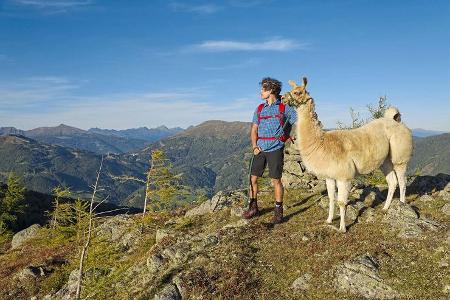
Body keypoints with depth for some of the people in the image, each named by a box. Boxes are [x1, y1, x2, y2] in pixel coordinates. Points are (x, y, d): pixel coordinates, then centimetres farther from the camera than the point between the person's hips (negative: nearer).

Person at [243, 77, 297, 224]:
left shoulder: (284, 108, -1)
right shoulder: (259, 108, 12)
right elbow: (254, 130, 12)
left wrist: (291, 135, -8)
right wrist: (255, 147, 2)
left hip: (275, 148, -5)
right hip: (260, 149, 5)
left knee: (276, 180, -1)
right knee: (253, 178, 5)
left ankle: (278, 211, 11)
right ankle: (253, 208, 19)